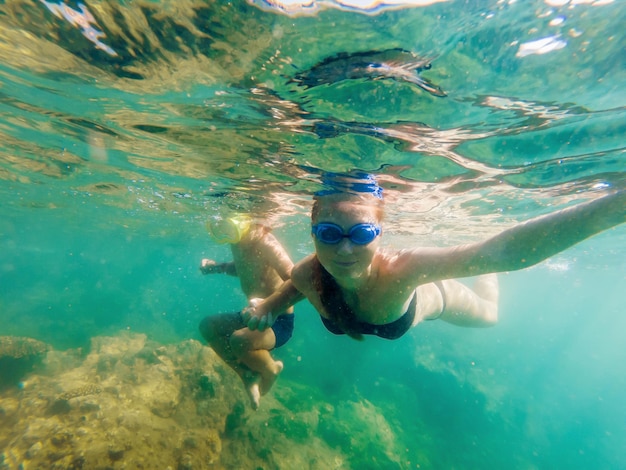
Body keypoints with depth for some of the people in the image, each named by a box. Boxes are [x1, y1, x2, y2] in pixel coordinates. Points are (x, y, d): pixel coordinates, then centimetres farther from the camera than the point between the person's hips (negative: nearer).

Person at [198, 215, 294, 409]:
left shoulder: (264, 242, -26)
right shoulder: (237, 242, -2)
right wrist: (218, 267, 3)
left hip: (280, 321, -9)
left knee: (239, 340, -32)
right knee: (208, 326, 8)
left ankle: (271, 369, 3)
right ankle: (248, 374, 14)